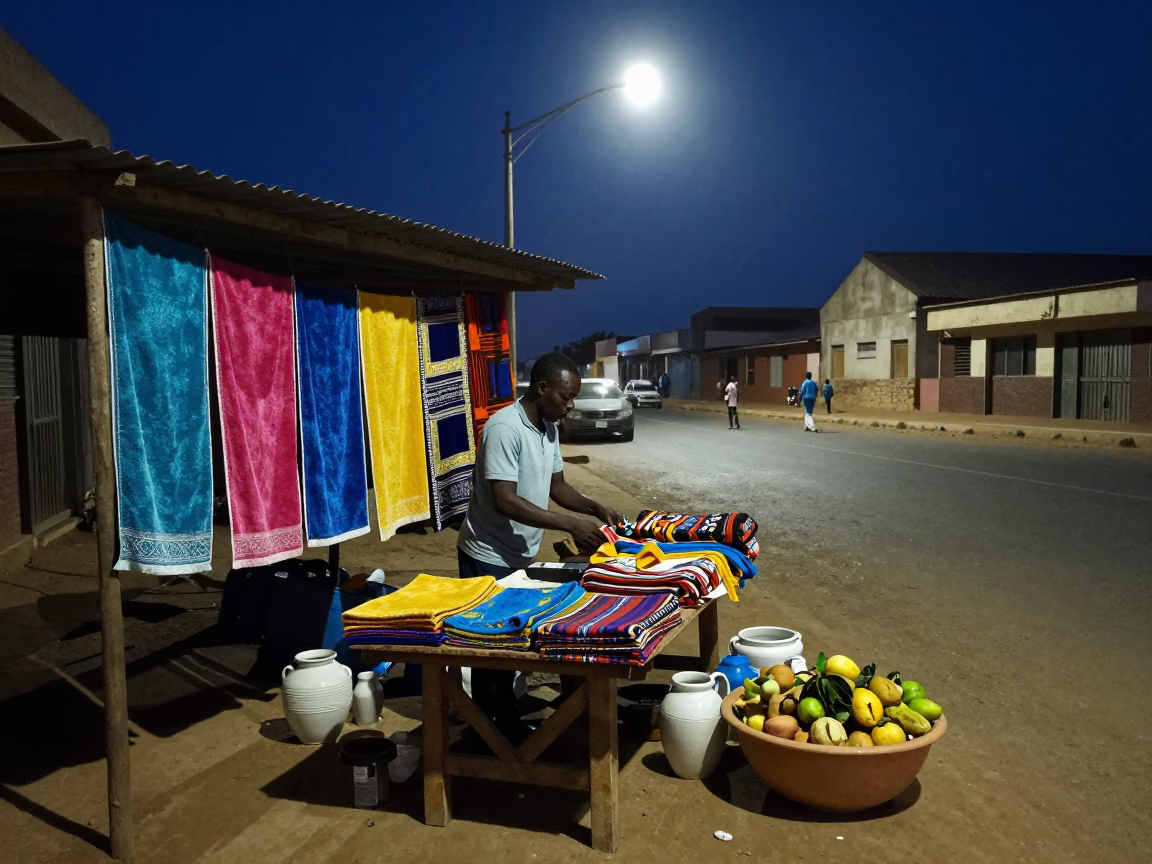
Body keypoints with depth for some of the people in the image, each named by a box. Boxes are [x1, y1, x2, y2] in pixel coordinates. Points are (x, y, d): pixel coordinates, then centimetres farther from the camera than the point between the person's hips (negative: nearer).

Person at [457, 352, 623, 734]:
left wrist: (595, 507, -7)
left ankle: (507, 722, 30)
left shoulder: (549, 429, 3)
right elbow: (504, 501, -30)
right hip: (488, 557, -8)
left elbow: (556, 486, 11)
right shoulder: (505, 428, -25)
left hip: (519, 556, 8)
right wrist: (571, 525, -31)